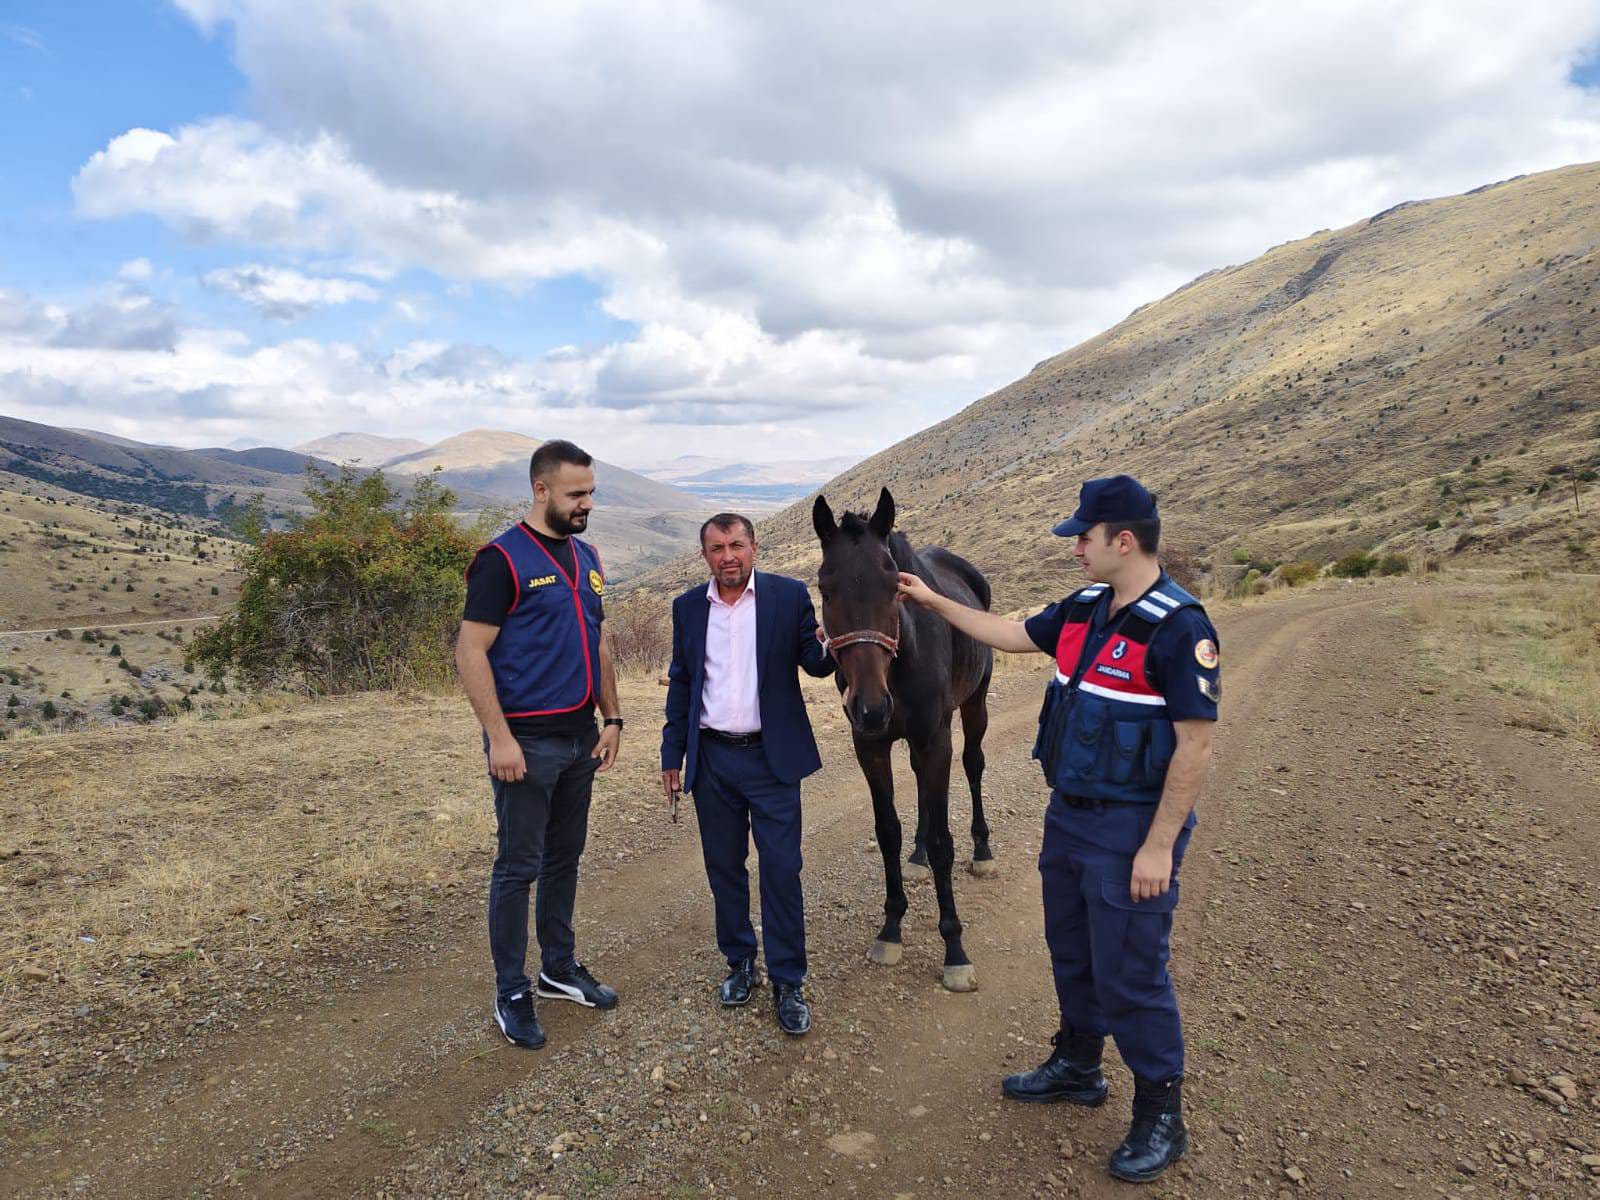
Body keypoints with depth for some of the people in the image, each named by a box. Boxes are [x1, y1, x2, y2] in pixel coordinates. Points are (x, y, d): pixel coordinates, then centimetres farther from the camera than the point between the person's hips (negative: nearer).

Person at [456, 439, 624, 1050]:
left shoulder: (587, 558, 12)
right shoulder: (503, 558, -11)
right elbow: (471, 652, -14)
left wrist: (612, 718, 10)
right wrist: (499, 738, -19)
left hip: (581, 737, 7)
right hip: (527, 742, -7)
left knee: (565, 856, 17)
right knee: (518, 867, 3)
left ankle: (560, 967, 32)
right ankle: (512, 994, 17)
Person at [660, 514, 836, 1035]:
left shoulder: (790, 596, -4)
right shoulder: (688, 607, 5)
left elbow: (813, 664, -4)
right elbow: (680, 684, 11)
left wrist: (834, 648, -28)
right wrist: (672, 756, 9)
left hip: (772, 757, -3)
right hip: (711, 760, 3)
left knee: (781, 871, 0)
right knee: (724, 868, 13)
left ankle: (787, 982, 14)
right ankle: (740, 962, 32)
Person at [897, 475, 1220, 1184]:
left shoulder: (1180, 628, -21)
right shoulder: (1084, 608, 4)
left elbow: (1195, 745, -21)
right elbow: (1012, 635, 18)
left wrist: (1159, 846, -21)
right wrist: (933, 602, 19)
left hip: (1132, 830, -8)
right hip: (1068, 814, 8)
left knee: (1129, 974, 2)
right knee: (1071, 951, 21)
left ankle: (1161, 1118, 22)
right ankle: (1077, 1068, 42)